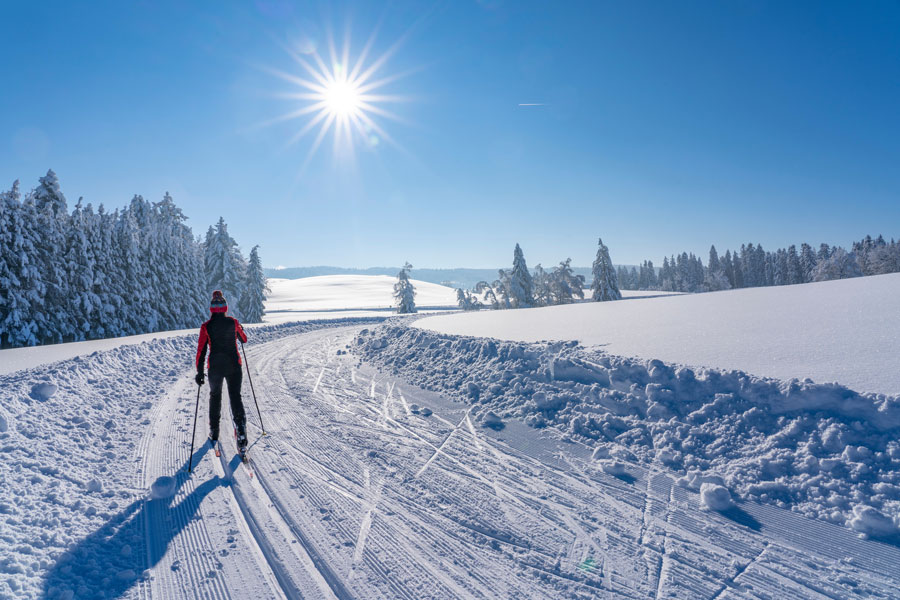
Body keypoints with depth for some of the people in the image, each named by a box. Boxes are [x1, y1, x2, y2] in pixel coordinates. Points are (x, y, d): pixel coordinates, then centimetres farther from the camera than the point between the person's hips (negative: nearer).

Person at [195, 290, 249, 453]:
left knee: (215, 396, 21)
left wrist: (199, 372, 0)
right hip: (234, 366, 0)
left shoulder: (206, 327, -6)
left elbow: (201, 351, -5)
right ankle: (241, 432, -16)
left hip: (215, 367, 0)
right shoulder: (233, 322, -3)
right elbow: (244, 339, 14)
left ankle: (214, 432, 29)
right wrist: (240, 329, 35)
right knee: (235, 397, 3)